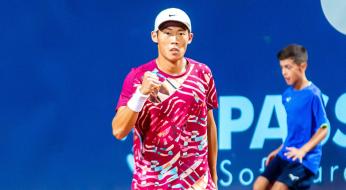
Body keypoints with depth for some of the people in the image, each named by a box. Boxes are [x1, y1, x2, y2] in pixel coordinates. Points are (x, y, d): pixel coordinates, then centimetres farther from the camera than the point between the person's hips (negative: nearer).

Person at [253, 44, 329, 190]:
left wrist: (303, 150, -22)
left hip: (305, 158, -8)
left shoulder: (313, 94, -15)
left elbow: (324, 128, -14)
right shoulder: (287, 94, 8)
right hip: (286, 155, 8)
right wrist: (280, 149, 17)